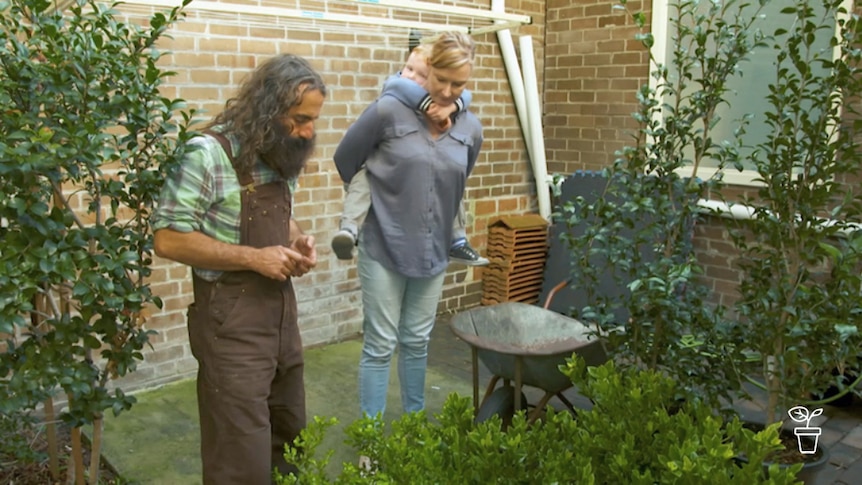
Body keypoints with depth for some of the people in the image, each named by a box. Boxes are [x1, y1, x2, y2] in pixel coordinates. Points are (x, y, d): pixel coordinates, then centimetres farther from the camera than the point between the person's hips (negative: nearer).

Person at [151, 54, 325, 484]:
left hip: (281, 306, 8)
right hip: (231, 317, -7)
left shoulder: (282, 155, 7)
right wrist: (253, 258, -21)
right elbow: (168, 239, -19)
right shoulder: (208, 154, -18)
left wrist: (297, 240, 0)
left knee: (290, 436, 20)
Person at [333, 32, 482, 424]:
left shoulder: (471, 130, 0)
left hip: (433, 251, 4)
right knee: (380, 346, 3)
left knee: (417, 343, 16)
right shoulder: (388, 111, -13)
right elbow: (345, 161, 1)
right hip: (384, 248, -4)